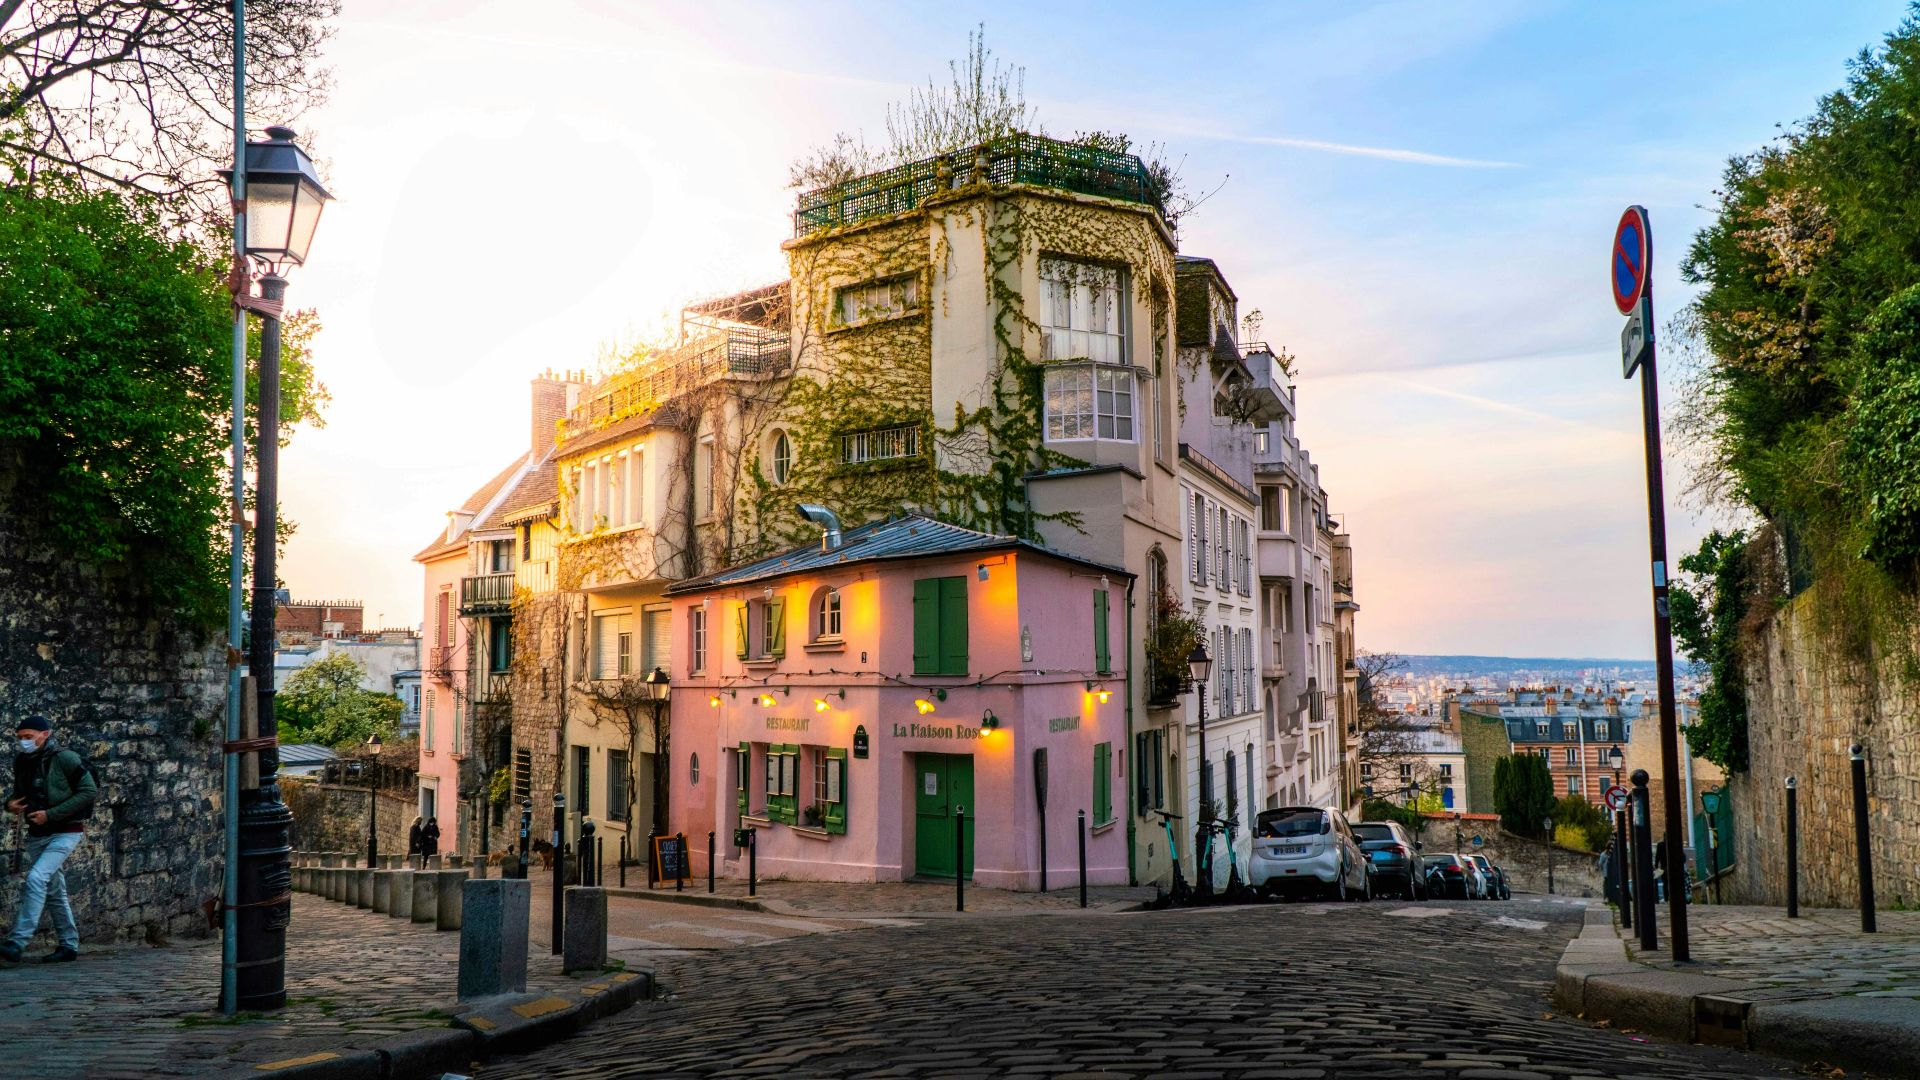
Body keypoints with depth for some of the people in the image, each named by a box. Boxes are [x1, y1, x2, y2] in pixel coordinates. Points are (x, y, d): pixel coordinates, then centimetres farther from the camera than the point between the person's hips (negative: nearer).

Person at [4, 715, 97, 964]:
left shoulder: (64, 759, -13)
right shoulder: (22, 762, 6)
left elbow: (90, 791, -16)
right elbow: (19, 794, 22)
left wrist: (51, 814, -20)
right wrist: (10, 803, -3)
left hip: (65, 832, -8)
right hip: (37, 834, 8)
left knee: (36, 879, -22)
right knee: (53, 890, 12)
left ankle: (17, 943, -22)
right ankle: (69, 945, 21)